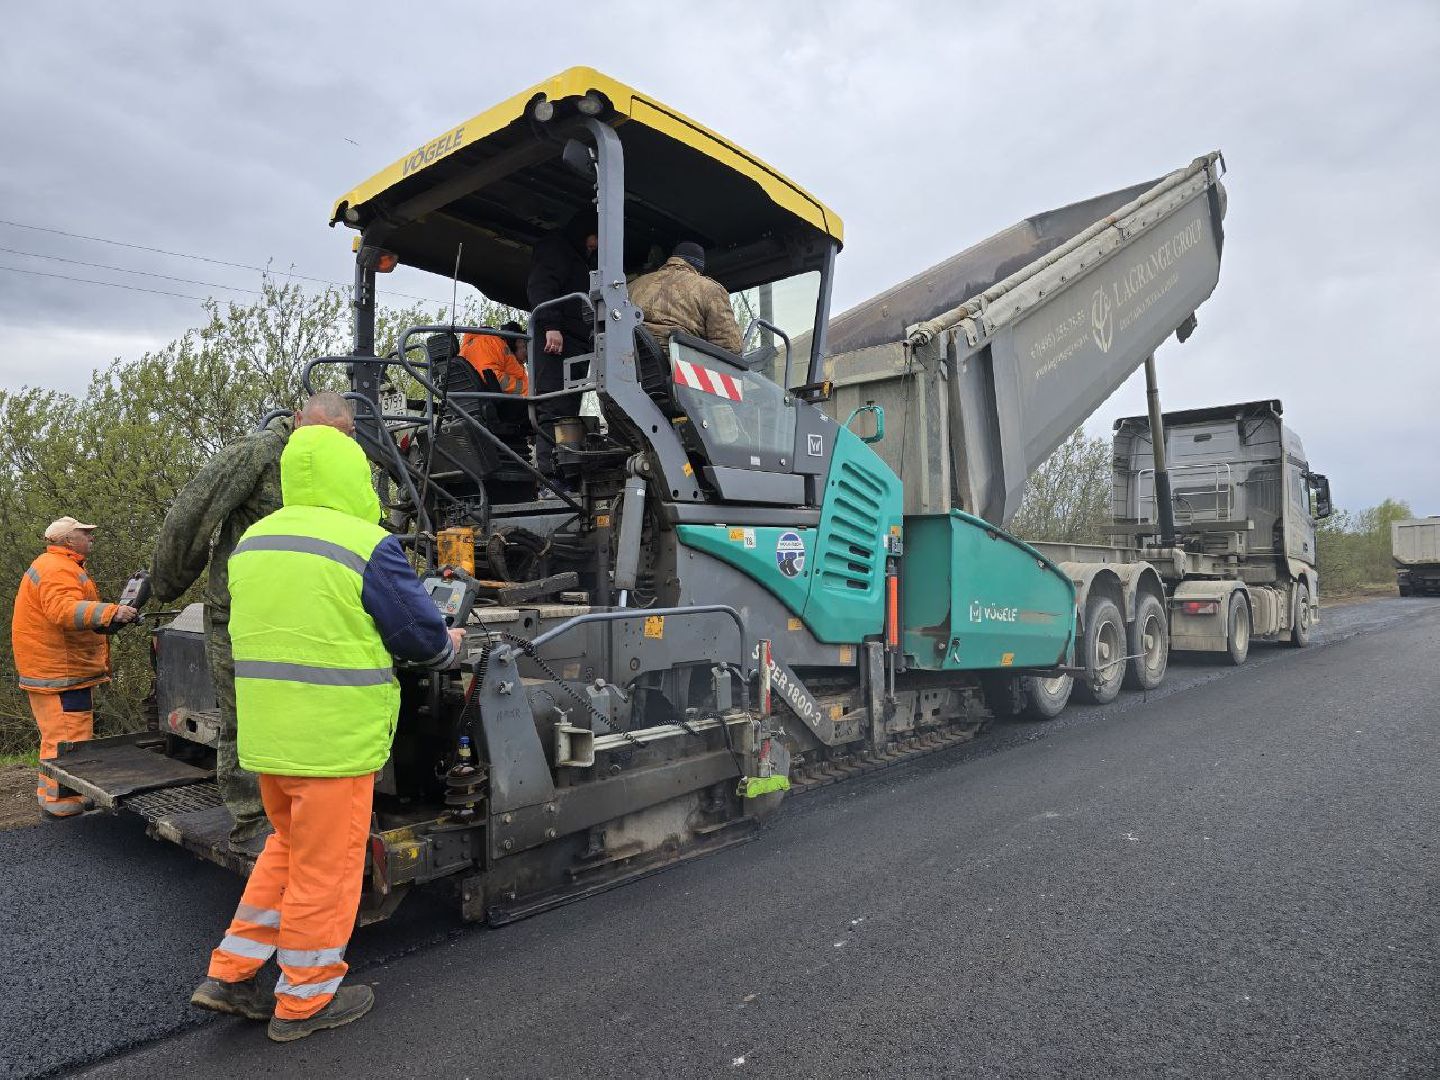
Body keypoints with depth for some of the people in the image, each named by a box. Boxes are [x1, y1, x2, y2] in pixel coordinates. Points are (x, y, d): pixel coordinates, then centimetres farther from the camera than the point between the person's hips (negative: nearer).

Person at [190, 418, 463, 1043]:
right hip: (335, 739, -7)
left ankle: (230, 974, 30)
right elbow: (421, 634, -9)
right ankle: (304, 1001, 24)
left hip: (264, 733, 7)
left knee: (288, 847, 25)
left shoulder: (252, 541, 8)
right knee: (325, 867, 9)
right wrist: (450, 645, 13)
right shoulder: (368, 546, -16)